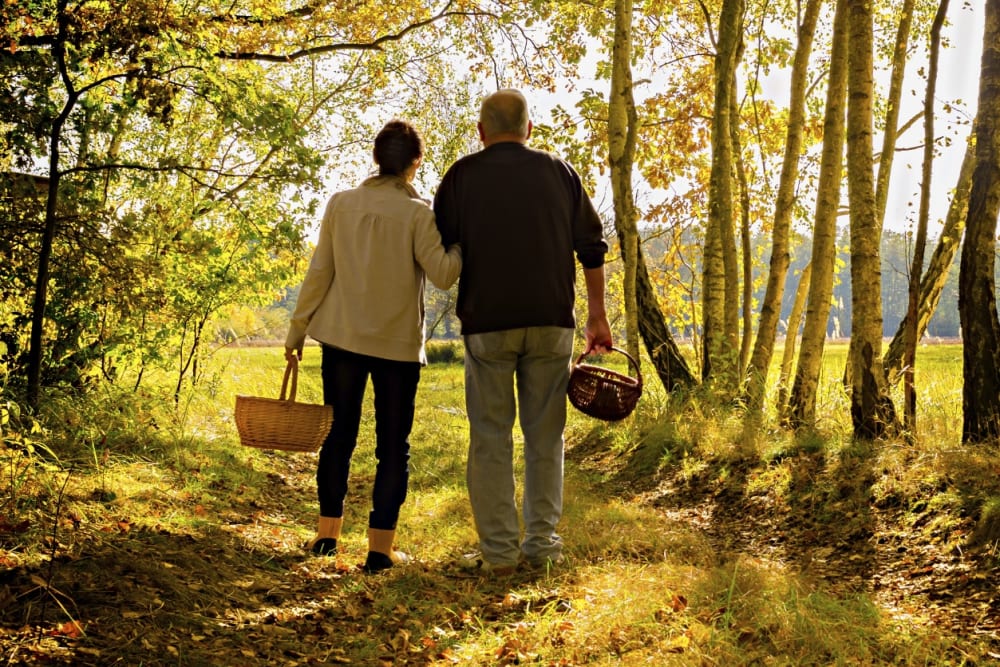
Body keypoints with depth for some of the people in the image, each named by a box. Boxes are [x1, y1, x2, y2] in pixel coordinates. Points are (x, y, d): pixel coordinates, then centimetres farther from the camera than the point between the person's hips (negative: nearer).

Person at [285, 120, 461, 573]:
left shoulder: (341, 204, 1)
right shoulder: (418, 213, -9)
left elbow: (319, 273, 2)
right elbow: (442, 273, -14)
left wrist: (297, 331, 8)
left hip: (342, 337, 3)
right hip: (399, 345, -3)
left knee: (338, 435, 15)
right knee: (393, 446, 5)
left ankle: (327, 532, 21)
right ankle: (380, 546, 4)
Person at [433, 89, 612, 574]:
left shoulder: (462, 175, 3)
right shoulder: (559, 172, 9)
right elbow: (592, 247, 8)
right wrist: (597, 316, 14)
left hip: (487, 321, -2)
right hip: (552, 321, 2)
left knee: (491, 437, 4)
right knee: (545, 434, 9)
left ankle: (498, 550, 4)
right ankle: (542, 543, 12)